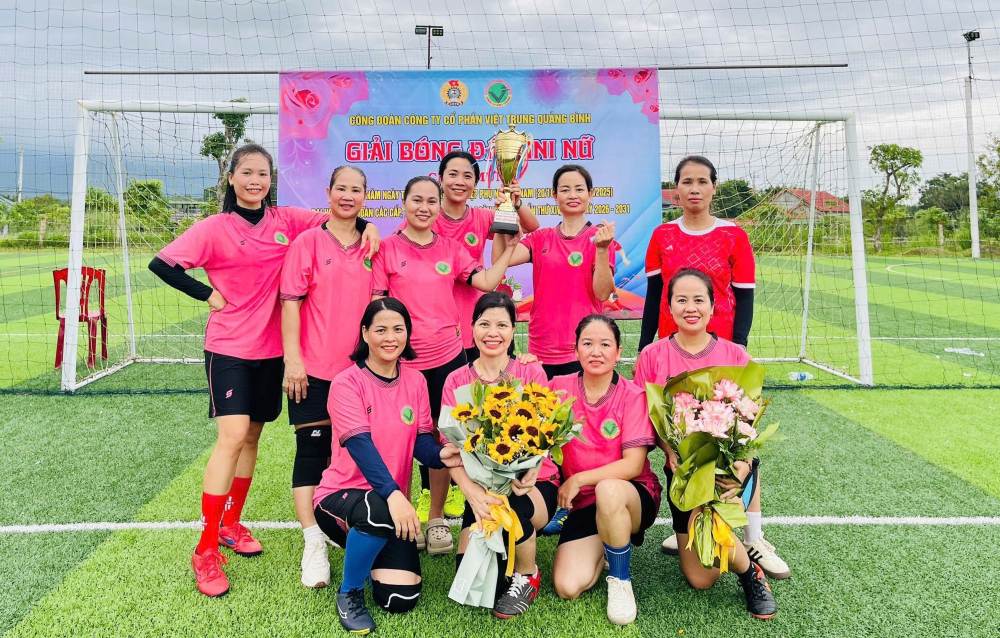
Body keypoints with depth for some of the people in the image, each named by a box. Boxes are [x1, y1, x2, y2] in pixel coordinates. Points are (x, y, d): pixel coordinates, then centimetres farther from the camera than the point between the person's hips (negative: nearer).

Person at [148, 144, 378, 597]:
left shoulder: (287, 220, 3)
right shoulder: (215, 228, -6)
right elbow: (161, 263, -7)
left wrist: (367, 225, -12)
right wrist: (208, 294, -10)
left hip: (270, 347, 4)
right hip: (229, 346, -4)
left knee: (252, 434, 13)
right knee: (233, 436, -14)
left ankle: (231, 523, 31)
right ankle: (206, 550, -4)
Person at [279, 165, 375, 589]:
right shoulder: (308, 242, -1)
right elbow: (290, 302, -5)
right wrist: (292, 360, -11)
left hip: (358, 366, 4)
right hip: (314, 367, -4)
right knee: (312, 448, -2)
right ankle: (313, 543, 3)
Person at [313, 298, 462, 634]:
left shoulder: (416, 381, 3)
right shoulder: (346, 383, -13)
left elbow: (421, 440, -3)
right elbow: (360, 445, -25)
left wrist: (439, 454, -28)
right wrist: (392, 494, -41)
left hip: (393, 500, 4)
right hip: (341, 494, -4)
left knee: (401, 600, -10)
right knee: (380, 514, -40)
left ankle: (370, 547, 25)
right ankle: (349, 592, -9)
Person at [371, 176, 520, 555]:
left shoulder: (450, 249, 9)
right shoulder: (387, 249, 0)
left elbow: (486, 281, -1)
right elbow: (376, 304, -1)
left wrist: (510, 246, -2)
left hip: (448, 356, 3)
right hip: (403, 360, -2)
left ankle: (436, 519, 24)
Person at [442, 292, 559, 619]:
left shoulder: (532, 373, -1)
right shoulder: (456, 381, 1)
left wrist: (528, 473, -29)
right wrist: (473, 493, -25)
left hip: (533, 484, -1)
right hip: (482, 487, 1)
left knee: (512, 507, -37)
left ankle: (527, 576, -2)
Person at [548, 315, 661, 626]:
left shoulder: (633, 397, -10)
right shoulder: (560, 388, -3)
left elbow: (633, 465, -15)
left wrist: (579, 479, -20)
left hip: (632, 497, -2)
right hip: (583, 504, 3)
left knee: (607, 490, -39)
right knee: (567, 587, -16)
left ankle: (621, 579, -13)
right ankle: (605, 549, 17)